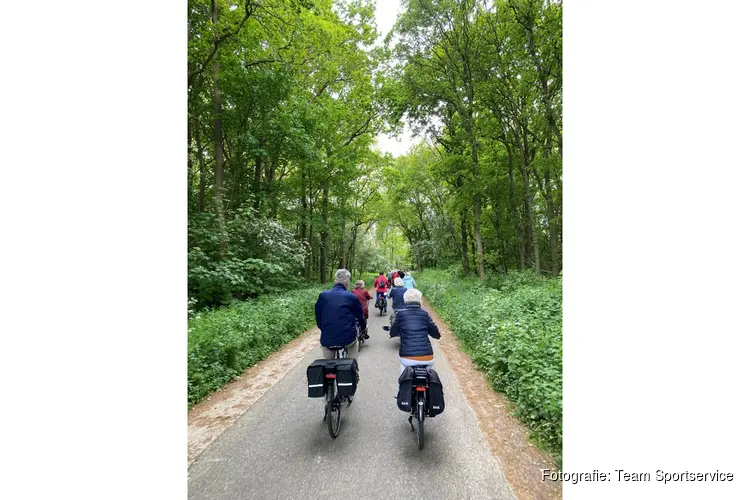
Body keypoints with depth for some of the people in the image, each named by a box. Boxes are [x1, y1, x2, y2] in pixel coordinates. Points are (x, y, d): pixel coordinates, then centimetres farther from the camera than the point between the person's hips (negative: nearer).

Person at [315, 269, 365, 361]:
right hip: (348, 338, -1)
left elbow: (318, 317, 10)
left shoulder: (323, 295, 1)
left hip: (327, 339, 1)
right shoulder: (352, 297, -3)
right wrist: (363, 326, 32)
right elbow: (360, 315, 10)